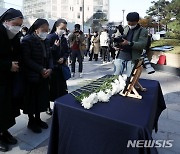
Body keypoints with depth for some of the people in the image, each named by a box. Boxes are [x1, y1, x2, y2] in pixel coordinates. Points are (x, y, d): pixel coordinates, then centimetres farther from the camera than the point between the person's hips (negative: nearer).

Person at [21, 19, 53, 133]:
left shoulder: (46, 41, 9)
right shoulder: (27, 40, -11)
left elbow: (49, 56, 9)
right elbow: (27, 59, -17)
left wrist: (50, 69, -9)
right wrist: (41, 69, -20)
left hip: (44, 76, 6)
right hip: (32, 76, -6)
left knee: (41, 98, 13)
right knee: (31, 99, 7)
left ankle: (38, 119, 30)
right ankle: (31, 121, 24)